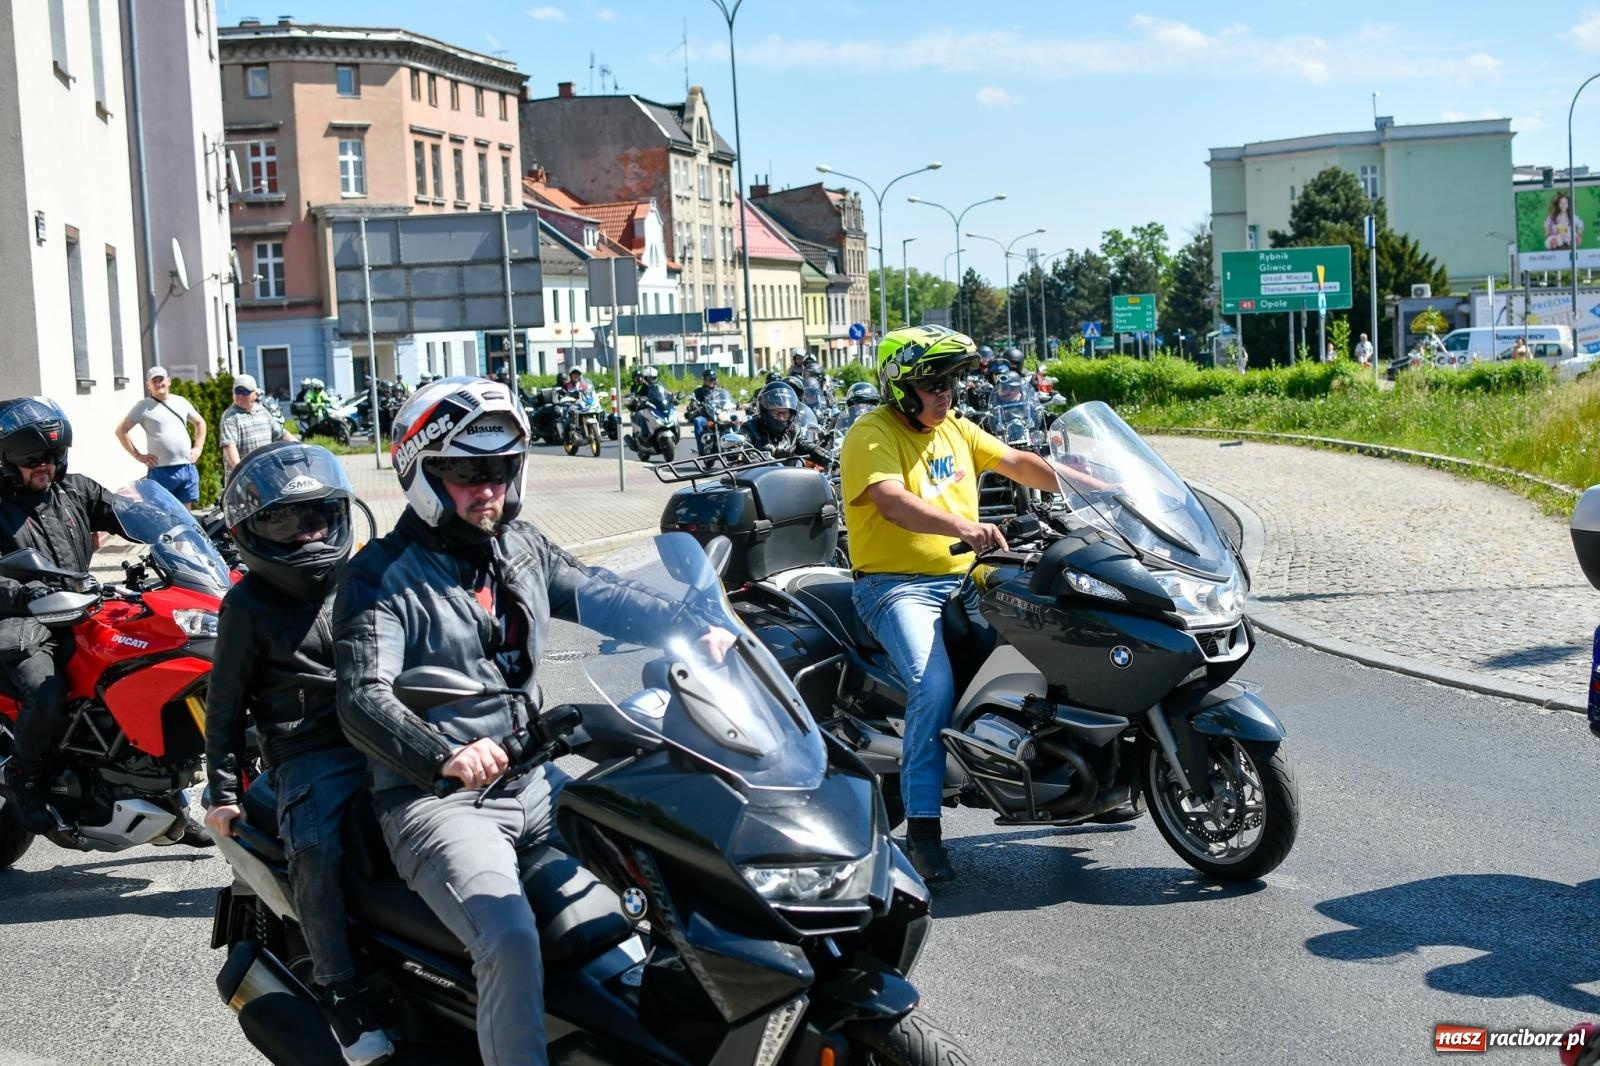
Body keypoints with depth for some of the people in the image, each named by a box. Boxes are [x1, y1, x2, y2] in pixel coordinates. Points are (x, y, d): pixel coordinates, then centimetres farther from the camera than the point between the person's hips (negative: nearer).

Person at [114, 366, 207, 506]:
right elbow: (121, 431, 0)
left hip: (187, 467, 4)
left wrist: (198, 448, 14)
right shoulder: (143, 407, 1)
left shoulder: (181, 402, 14)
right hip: (161, 471, -4)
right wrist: (138, 455, -5)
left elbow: (200, 423, 27)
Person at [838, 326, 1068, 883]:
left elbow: (1016, 463, 15)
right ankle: (921, 828, -22)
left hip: (964, 579, 8)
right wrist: (961, 527, -42)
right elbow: (893, 502, -27)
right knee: (935, 686, -30)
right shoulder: (872, 436, -10)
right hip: (897, 586, -8)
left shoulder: (956, 429, 15)